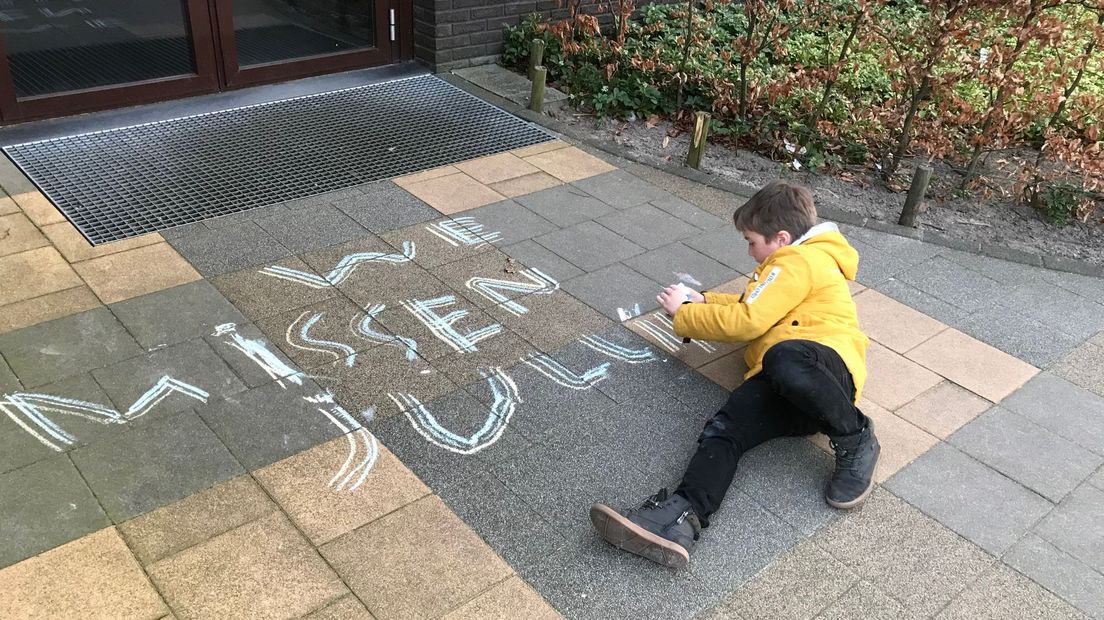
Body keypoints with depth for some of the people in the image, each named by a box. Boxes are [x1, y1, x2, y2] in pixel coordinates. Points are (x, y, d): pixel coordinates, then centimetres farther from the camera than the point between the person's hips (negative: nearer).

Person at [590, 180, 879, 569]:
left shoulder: (799, 261, 3)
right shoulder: (807, 260, 37)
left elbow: (746, 322, -6)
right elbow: (756, 308, 49)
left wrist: (684, 314, 7)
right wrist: (704, 302, 35)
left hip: (827, 366, -9)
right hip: (781, 389, 9)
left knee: (783, 358, -44)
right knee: (726, 428, -21)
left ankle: (855, 442, -18)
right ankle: (684, 515, -46)